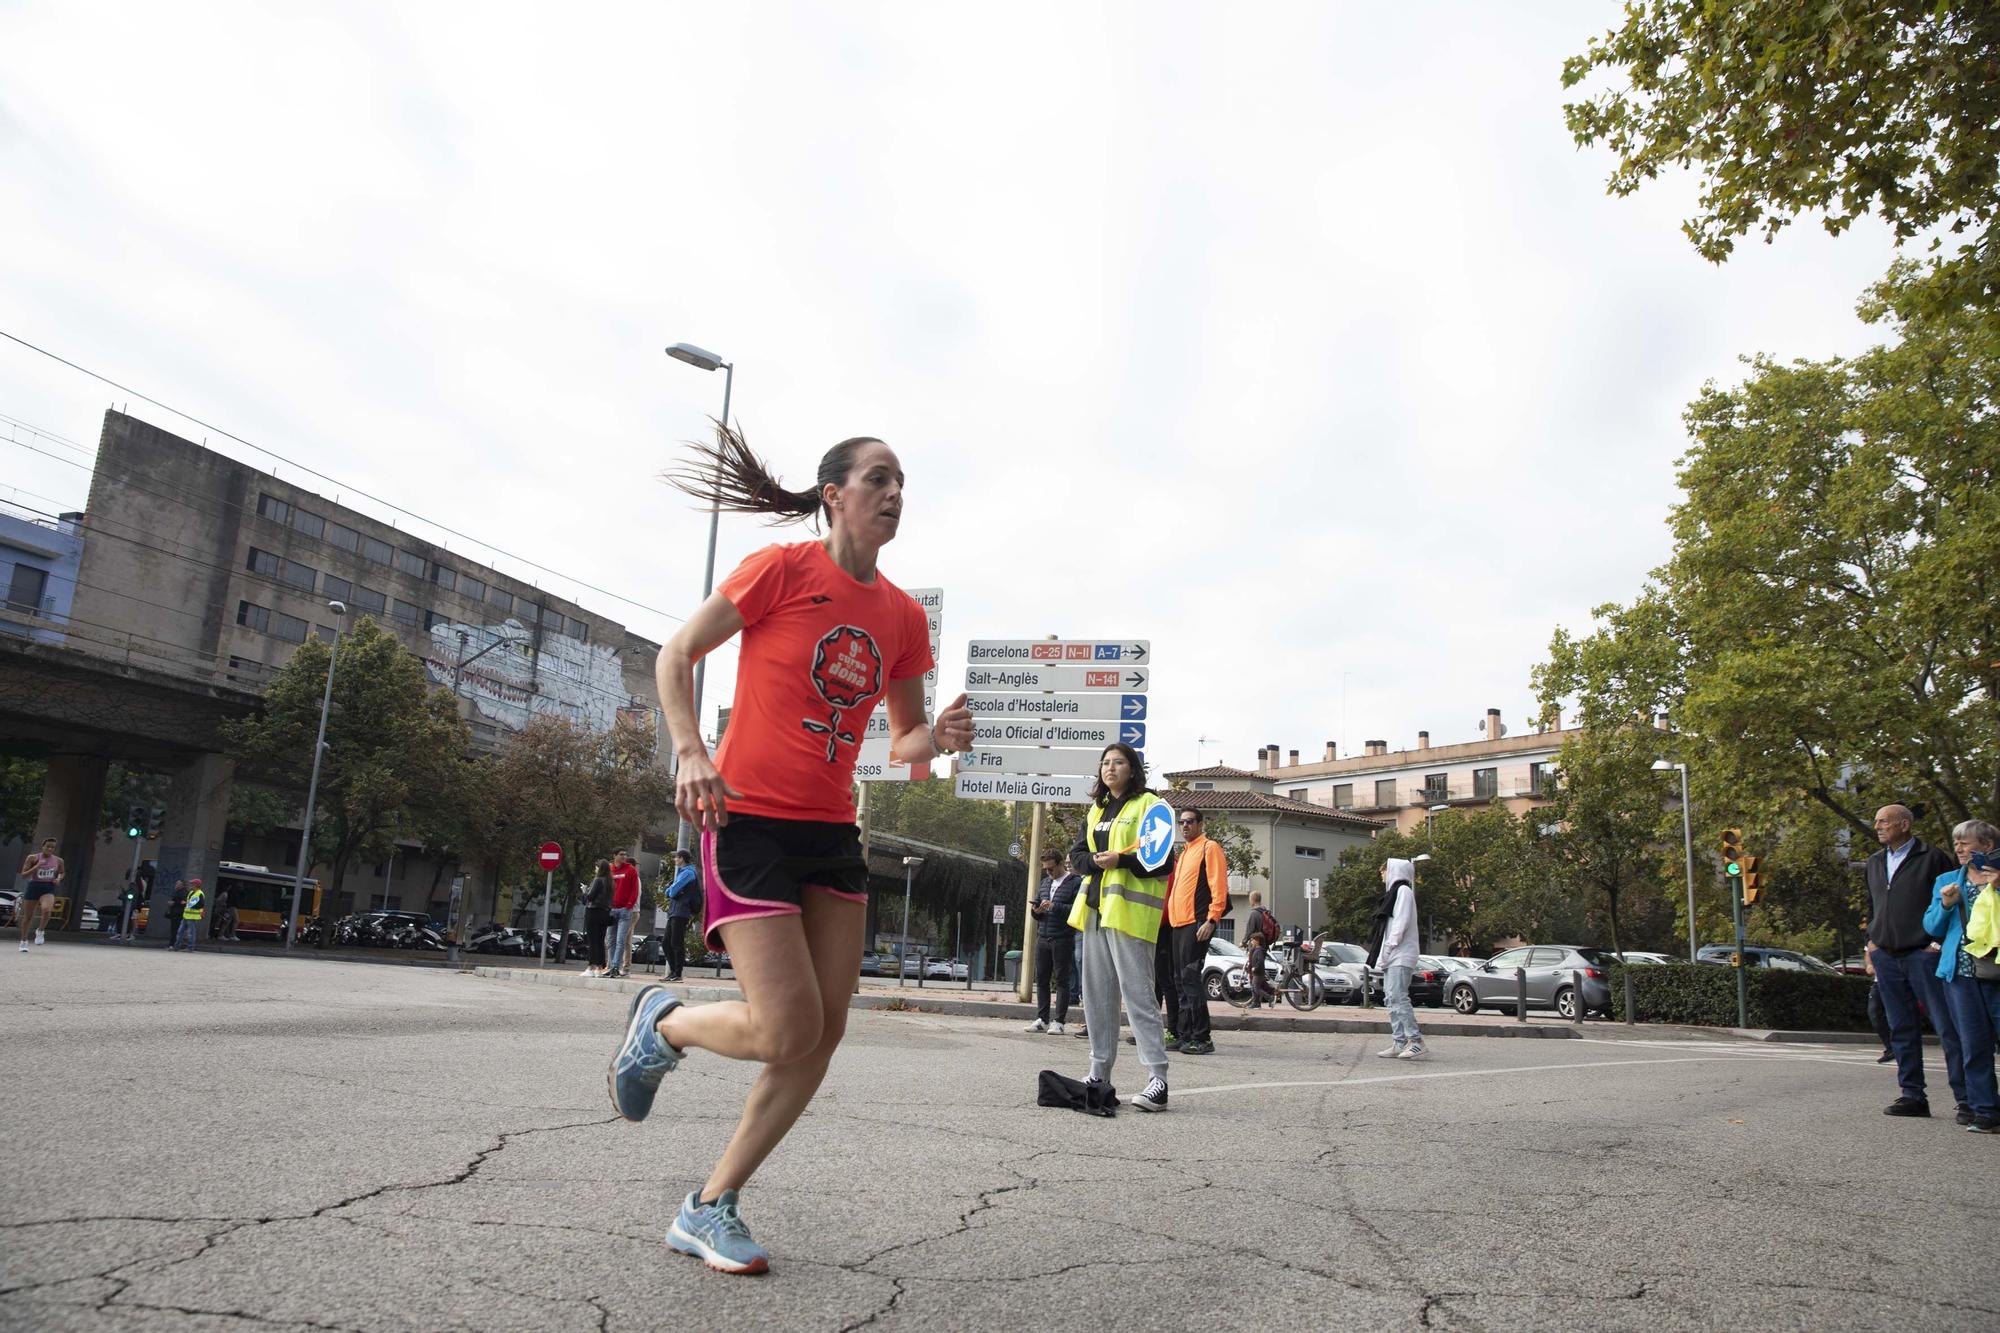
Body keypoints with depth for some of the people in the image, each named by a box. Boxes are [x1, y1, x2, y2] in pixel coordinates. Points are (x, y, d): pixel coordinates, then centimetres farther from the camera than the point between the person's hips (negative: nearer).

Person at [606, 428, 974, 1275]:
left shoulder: (903, 617, 8)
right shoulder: (780, 570, -7)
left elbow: (904, 743, 16)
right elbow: (677, 654, 0)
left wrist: (936, 739, -7)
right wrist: (690, 752, -14)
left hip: (832, 832, 7)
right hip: (749, 820, -6)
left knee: (826, 1031, 4)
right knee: (787, 1030, -13)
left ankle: (710, 1209, 19)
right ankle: (663, 1024, 20)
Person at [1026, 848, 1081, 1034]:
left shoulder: (1075, 882, -4)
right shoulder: (1044, 883, 18)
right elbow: (1036, 905, 24)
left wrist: (1054, 906, -18)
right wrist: (1036, 910, 1)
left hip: (1063, 939, -6)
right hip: (1042, 938, 6)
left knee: (1061, 980, -1)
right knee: (1041, 978, 7)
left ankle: (1060, 1022, 2)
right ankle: (1042, 1019, 14)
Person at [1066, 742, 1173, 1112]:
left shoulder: (1149, 805, -2)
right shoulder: (1096, 810, 20)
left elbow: (1163, 860, -9)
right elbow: (1077, 854, 15)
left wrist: (1121, 860, -21)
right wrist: (1096, 861, -7)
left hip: (1129, 909, -7)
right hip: (1095, 906, 8)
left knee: (1137, 991, -10)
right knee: (1097, 993, 9)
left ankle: (1158, 1079, -8)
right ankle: (1099, 1075, 17)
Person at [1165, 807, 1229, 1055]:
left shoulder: (1209, 847, -3)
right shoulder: (1184, 852, 23)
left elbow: (1218, 886, -11)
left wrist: (1211, 920, -19)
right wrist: (1171, 915, 16)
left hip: (1197, 923, -9)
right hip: (1179, 923, 9)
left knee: (1190, 977, -13)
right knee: (1181, 979, 8)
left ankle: (1202, 1038, -11)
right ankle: (1185, 1035, 13)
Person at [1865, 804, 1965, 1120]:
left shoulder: (1931, 858, -3)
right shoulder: (1875, 862, 16)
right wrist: (1872, 940, 15)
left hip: (1923, 954, -6)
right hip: (1886, 957, 6)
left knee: (1948, 1027, -4)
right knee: (1902, 1029, 9)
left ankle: (1966, 1099, 0)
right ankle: (1912, 1096, 15)